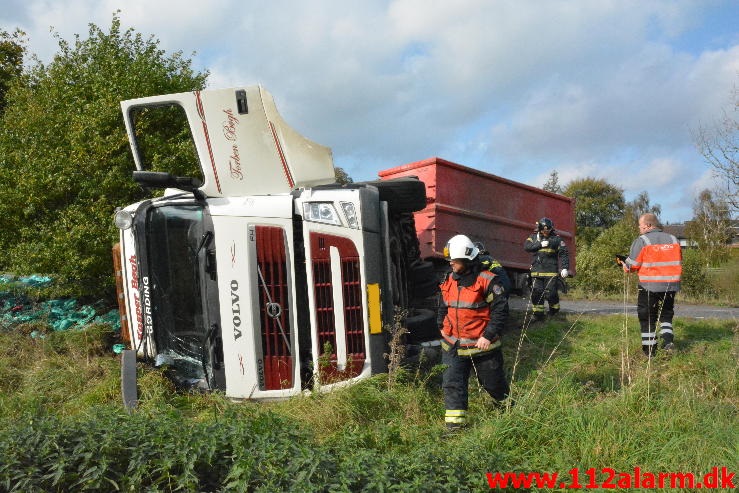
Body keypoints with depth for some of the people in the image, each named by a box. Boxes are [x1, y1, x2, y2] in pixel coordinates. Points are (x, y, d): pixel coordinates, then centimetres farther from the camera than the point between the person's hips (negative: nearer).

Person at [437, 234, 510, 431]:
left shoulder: (487, 280, -15)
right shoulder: (449, 281, 5)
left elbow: (500, 310, -14)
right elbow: (442, 308, 19)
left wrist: (488, 336, -18)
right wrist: (443, 328, 13)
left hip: (481, 345, -4)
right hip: (453, 346, 5)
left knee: (493, 382, 15)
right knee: (452, 384, -2)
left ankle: (508, 407, 44)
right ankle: (454, 426, 4)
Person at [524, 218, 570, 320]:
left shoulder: (557, 238, 2)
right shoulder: (534, 236, 10)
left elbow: (564, 253, -1)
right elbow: (526, 246, -4)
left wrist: (565, 268, -11)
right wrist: (540, 244, -14)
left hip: (551, 270, -2)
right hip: (537, 270, 3)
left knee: (551, 293, -6)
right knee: (536, 292, -1)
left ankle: (554, 312, 19)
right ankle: (538, 314, 10)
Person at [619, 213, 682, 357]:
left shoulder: (642, 241, -10)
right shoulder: (673, 240, 7)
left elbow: (632, 265, -10)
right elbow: (678, 263, 13)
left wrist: (624, 265, 11)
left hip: (649, 286, -4)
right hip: (670, 285, 4)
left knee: (647, 318, 8)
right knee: (666, 314, 22)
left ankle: (649, 349, 10)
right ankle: (668, 338, 0)